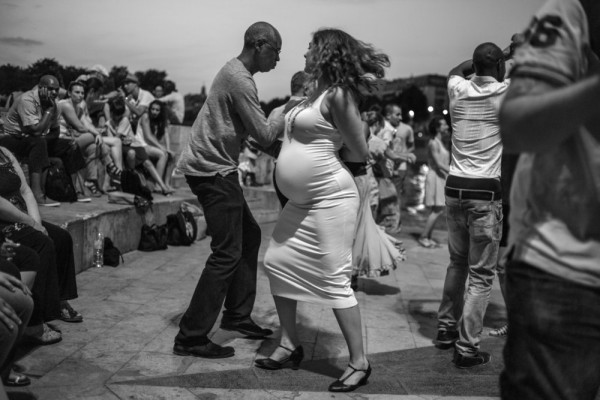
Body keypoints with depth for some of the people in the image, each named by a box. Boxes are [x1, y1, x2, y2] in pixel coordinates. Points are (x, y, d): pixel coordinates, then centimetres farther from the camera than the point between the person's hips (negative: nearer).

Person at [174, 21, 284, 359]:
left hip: (218, 169, 11)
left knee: (250, 235, 17)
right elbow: (264, 136, -18)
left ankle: (237, 316, 26)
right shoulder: (240, 80, -17)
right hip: (212, 169, -11)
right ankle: (191, 337, -3)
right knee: (228, 252, -9)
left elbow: (254, 128, 14)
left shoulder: (234, 72, 15)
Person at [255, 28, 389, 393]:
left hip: (331, 199, -10)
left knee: (334, 280, -7)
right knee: (278, 264, 11)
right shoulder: (317, 93, 13)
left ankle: (360, 363, 6)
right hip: (302, 202, 10)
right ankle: (290, 346, 23)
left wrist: (330, 156, 3)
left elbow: (361, 153, -11)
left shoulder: (338, 95, -13)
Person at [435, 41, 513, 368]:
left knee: (458, 262, 20)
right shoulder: (505, 93, -7)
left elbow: (456, 70, 29)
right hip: (486, 192, -5)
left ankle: (447, 328, 30)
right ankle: (467, 348, -1)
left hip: (455, 187, 5)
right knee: (481, 273, 0)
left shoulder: (458, 90, 5)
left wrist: (487, 56, 31)